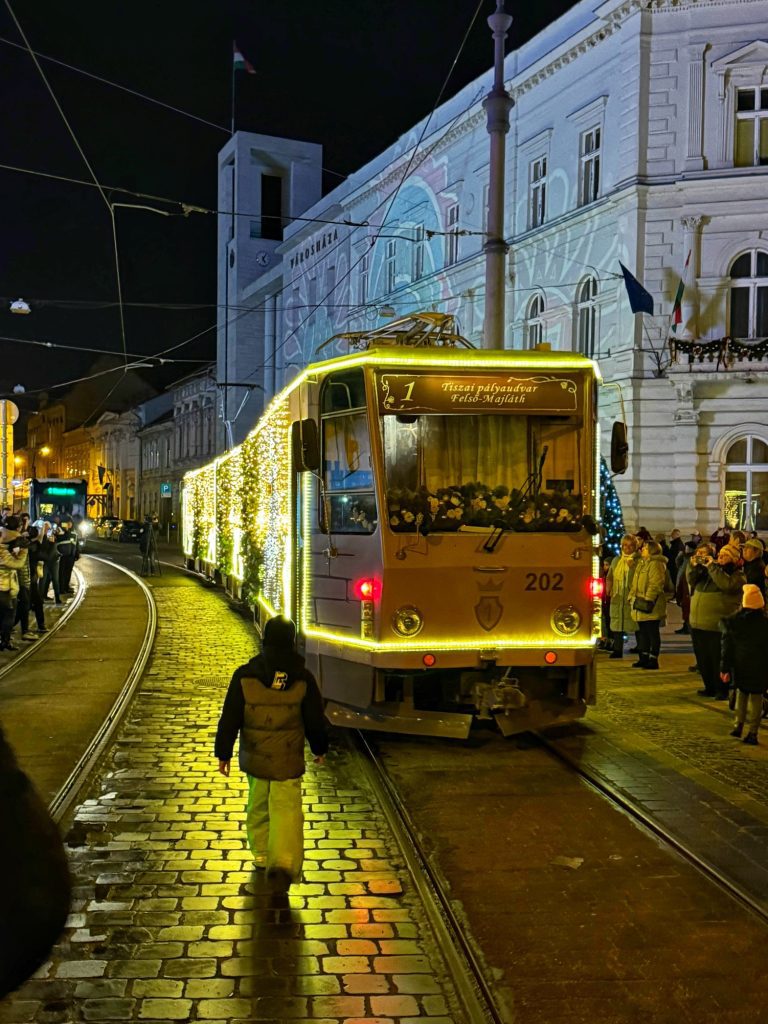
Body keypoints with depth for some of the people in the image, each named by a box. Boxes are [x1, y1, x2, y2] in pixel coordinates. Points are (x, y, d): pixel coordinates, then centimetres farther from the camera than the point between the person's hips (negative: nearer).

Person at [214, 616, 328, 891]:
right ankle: (284, 863, -16)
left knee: (258, 804, 21)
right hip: (289, 759, -1)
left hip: (254, 756, 1)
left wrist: (223, 753, 6)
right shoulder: (303, 678, -5)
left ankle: (260, 853, 33)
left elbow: (229, 718, -4)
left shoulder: (244, 676, -7)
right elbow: (315, 719, 3)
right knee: (286, 808, -1)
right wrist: (319, 748, 19)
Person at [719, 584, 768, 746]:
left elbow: (727, 648, -1)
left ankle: (738, 724, 18)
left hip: (740, 666, 2)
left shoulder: (732, 622, -2)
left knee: (741, 692, 22)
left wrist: (725, 668, 2)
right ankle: (752, 731, 1)